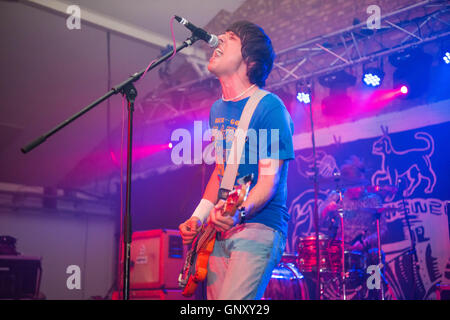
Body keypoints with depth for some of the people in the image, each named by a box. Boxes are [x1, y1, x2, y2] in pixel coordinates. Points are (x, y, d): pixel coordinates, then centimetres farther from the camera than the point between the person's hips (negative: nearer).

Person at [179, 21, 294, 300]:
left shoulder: (269, 107, -12)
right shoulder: (218, 109, 13)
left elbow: (269, 181, -16)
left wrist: (240, 213, -34)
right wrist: (198, 217, 13)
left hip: (258, 227, -7)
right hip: (220, 229, 8)